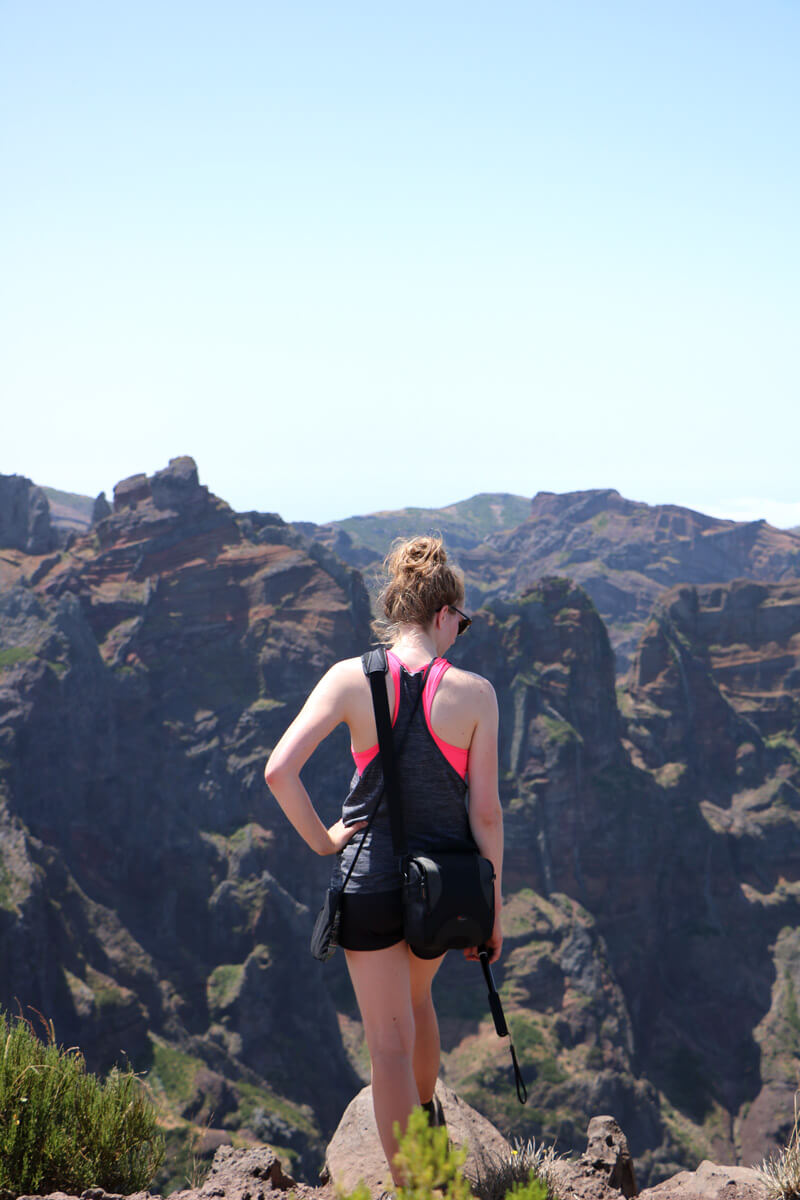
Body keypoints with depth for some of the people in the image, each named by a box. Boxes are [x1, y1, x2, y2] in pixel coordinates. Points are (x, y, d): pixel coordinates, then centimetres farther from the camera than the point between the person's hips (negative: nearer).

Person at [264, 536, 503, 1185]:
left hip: (373, 878, -2)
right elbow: (486, 812, -7)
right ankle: (428, 1117, 54)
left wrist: (321, 838, -3)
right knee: (415, 993, 32)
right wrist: (494, 907, 3)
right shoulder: (474, 692, -9)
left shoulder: (351, 678, -9)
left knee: (390, 1042, 8)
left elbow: (279, 771, -18)